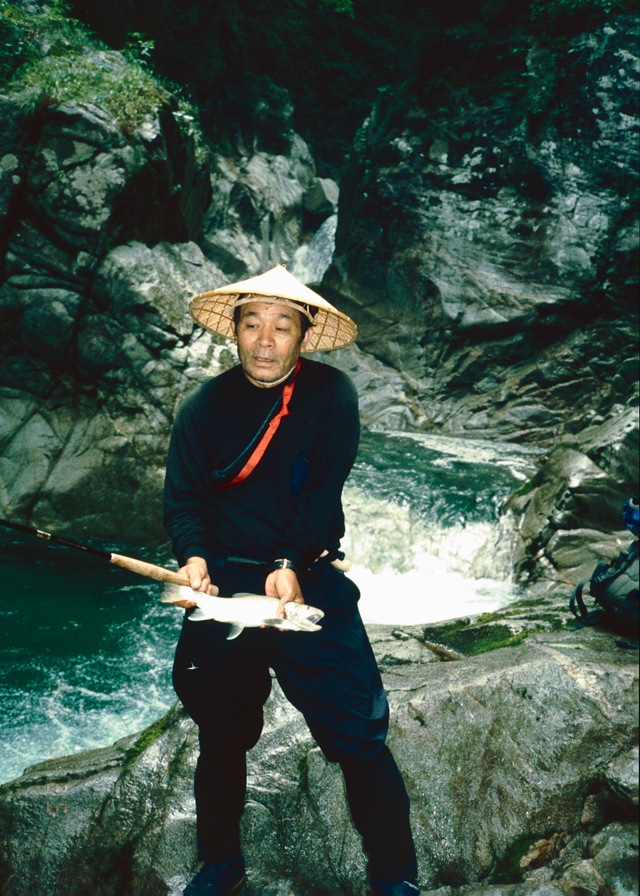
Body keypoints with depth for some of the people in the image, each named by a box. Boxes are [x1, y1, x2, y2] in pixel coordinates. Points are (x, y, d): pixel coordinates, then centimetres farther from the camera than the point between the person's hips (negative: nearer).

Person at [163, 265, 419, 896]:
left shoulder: (330, 394, -5)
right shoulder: (204, 407, 2)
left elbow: (323, 490, -12)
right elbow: (182, 499, -1)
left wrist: (289, 566, -25)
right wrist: (194, 556, -20)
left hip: (308, 578, -2)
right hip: (221, 582, 3)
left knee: (356, 735, -5)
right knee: (220, 736, 16)